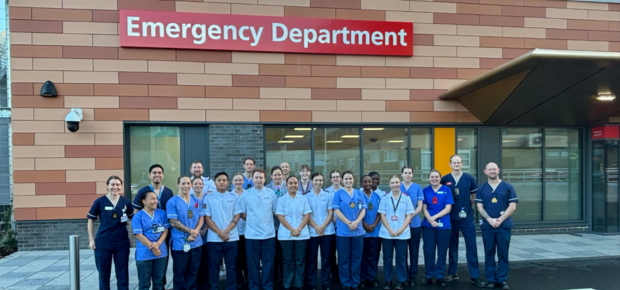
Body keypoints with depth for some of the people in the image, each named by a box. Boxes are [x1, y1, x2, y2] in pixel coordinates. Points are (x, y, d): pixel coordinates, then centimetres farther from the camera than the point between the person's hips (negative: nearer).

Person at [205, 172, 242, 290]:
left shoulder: (234, 197, 5)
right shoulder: (209, 198, 3)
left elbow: (237, 216, 1)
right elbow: (207, 218, -1)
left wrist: (226, 231, -11)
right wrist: (219, 233, -11)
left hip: (231, 238, 1)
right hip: (214, 238, -1)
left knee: (231, 266, 5)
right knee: (214, 266, 5)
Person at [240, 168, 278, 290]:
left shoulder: (271, 193, 3)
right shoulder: (245, 194, 1)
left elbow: (275, 212, 9)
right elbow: (243, 214, 6)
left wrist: (266, 220, 3)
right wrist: (252, 221, -1)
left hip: (269, 234, 1)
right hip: (251, 235, 0)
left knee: (268, 263, 7)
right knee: (253, 264, 7)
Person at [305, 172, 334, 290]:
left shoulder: (328, 196, 5)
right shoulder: (307, 197, 3)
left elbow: (330, 213, 2)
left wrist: (323, 226, -11)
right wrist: (316, 227, -12)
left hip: (327, 231, 1)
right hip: (312, 232, -1)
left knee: (326, 257, 5)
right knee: (311, 258, 4)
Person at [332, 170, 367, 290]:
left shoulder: (359, 193, 9)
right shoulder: (338, 193, 0)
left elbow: (363, 210, 5)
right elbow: (337, 211, -6)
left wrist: (356, 222, -11)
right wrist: (348, 223, -15)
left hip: (358, 231, 3)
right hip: (343, 231, -3)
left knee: (356, 258, 8)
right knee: (344, 259, 3)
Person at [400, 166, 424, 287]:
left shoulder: (418, 188, 2)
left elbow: (420, 206, -1)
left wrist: (410, 216, -16)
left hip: (415, 224, 0)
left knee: (414, 251, 6)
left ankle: (413, 277, 16)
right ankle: (405, 276, 16)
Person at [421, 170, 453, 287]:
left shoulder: (446, 190, 1)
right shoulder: (425, 190, 5)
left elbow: (448, 208, -5)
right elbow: (424, 208, 3)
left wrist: (434, 217, -15)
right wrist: (430, 220, -15)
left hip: (444, 225, -1)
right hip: (428, 225, 1)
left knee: (442, 252, 6)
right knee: (428, 251, 4)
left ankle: (440, 276, 17)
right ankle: (428, 276, 15)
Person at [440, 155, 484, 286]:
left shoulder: (469, 178, -1)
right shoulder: (444, 179, -1)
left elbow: (474, 195, 10)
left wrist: (467, 207, 8)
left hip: (467, 217, 0)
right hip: (451, 218, 1)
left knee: (471, 246, -1)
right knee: (452, 246, 10)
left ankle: (475, 276, 5)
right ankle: (452, 273, 21)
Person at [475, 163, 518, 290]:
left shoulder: (508, 187, 3)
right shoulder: (481, 189, 7)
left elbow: (512, 206, -1)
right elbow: (480, 207, 2)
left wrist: (501, 219, -12)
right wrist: (490, 220, -12)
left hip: (504, 226, -1)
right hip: (487, 226, 1)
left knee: (503, 253, 4)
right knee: (489, 253, 6)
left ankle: (502, 279, 13)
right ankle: (490, 279, 13)